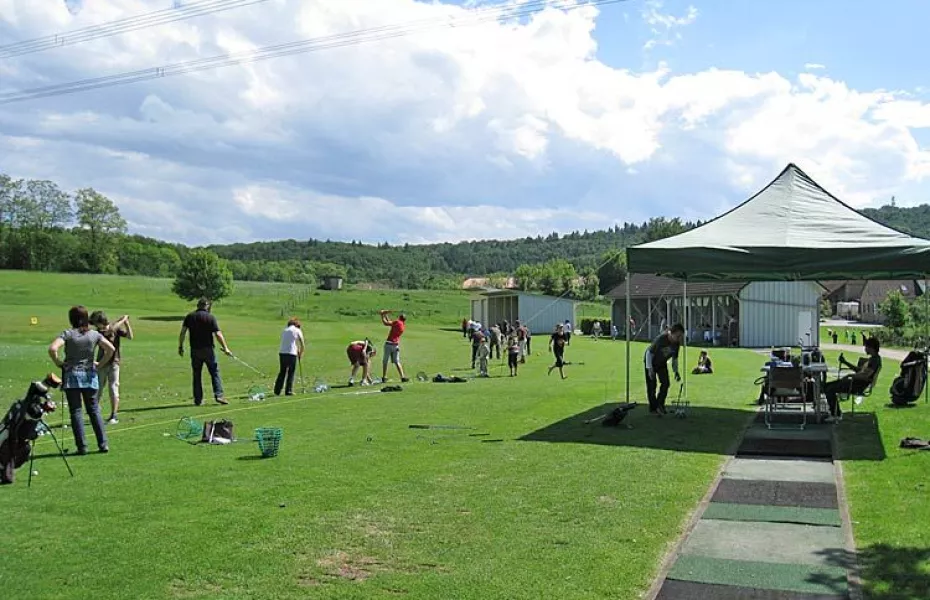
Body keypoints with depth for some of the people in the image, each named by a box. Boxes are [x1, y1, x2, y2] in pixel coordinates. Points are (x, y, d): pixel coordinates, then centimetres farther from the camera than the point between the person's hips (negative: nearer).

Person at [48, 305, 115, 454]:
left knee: (76, 411, 4)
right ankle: (103, 444, 6)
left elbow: (52, 349, -20)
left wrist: (57, 363, -4)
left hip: (72, 376, -2)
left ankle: (82, 446, 3)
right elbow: (111, 349, -7)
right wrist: (100, 364, 3)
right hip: (90, 375, 2)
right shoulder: (95, 334, 0)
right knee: (94, 410, 10)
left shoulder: (67, 334, -7)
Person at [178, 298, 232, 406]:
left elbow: (183, 332, -1)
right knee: (215, 372, 4)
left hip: (195, 350, 3)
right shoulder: (210, 317, -4)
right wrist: (225, 348, -5)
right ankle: (218, 395, -8)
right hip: (208, 349, -3)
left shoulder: (189, 317, 5)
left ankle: (198, 400, 10)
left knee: (197, 375, 9)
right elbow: (218, 334, -8)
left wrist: (180, 346, 6)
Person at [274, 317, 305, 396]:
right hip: (291, 354, -4)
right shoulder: (297, 330, 6)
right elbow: (302, 345, 6)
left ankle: (277, 391, 13)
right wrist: (301, 354, 24)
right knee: (291, 373, 7)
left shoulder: (284, 331, 19)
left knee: (282, 372, 14)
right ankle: (288, 391, 6)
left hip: (282, 353, 4)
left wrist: (297, 351, 26)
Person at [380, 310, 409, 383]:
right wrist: (386, 316, 24)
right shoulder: (403, 326, 14)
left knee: (385, 361, 5)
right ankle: (402, 377, 0)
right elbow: (391, 323, 22)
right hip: (396, 345, 5)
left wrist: (382, 315, 2)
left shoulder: (397, 322, -6)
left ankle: (384, 377, 6)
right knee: (397, 362, 9)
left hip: (389, 343, -5)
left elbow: (386, 323, -11)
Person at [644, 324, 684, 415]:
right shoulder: (660, 339, -32)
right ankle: (653, 408, 5)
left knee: (665, 383, -4)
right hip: (651, 362, -6)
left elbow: (675, 358, 4)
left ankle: (660, 405, 10)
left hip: (662, 363, 6)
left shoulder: (677, 343, -13)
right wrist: (650, 369, -28)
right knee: (652, 385, -5)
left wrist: (676, 371, 0)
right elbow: (649, 353, -26)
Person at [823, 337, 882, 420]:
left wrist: (849, 375, -19)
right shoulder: (871, 358, 18)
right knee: (827, 386, 6)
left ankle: (836, 414, -7)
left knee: (830, 390, -20)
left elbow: (865, 375, -25)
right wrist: (845, 362, 22)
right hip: (856, 382, 11)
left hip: (859, 386, -11)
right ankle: (836, 413, 7)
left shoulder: (875, 359, -14)